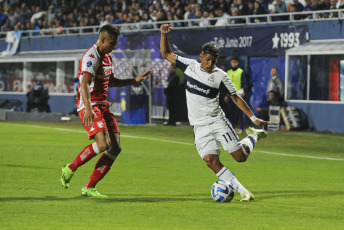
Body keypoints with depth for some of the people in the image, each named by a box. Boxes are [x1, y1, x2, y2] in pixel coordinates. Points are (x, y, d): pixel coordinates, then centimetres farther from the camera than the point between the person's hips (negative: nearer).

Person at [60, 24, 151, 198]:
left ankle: (89, 187, 3)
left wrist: (134, 80, 25)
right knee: (103, 144, -24)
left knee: (115, 148, -1)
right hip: (90, 105, -9)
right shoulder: (91, 57, -13)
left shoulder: (107, 57, 17)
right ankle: (70, 169, -6)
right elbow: (84, 83, -25)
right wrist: (88, 108, -39)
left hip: (103, 106, 9)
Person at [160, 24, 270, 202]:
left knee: (240, 157, -4)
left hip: (217, 122, -2)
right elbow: (166, 54, 9)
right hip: (200, 127, 2)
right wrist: (164, 35, -6)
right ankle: (242, 191, -9)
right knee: (211, 161, -15)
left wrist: (254, 118, -2)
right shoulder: (190, 66, 2)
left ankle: (253, 136, 29)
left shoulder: (219, 76, -5)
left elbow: (235, 97, 1)